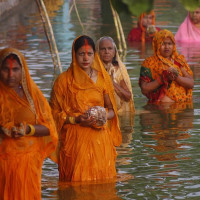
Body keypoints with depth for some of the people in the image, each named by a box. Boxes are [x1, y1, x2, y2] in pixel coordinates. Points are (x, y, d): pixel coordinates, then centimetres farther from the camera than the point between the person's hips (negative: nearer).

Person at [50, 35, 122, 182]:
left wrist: (102, 116, -7)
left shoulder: (103, 77, 9)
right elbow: (55, 112, 1)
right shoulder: (64, 80, 0)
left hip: (100, 139, 3)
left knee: (102, 179, -1)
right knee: (77, 182, -7)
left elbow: (112, 110, 15)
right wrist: (75, 119, -14)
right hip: (74, 140, -3)